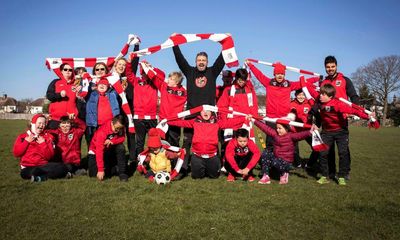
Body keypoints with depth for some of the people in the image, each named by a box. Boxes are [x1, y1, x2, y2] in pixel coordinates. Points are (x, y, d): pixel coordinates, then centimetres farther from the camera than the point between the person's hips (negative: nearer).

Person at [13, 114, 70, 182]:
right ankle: (49, 174, -28)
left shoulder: (47, 137, 11)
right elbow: (16, 153, -1)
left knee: (62, 167, -27)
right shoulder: (23, 136, 11)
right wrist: (26, 141, -5)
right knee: (25, 173, -39)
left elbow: (49, 156, 2)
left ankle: (41, 177, -27)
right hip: (28, 167, -1)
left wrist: (43, 143, -8)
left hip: (44, 165, 1)